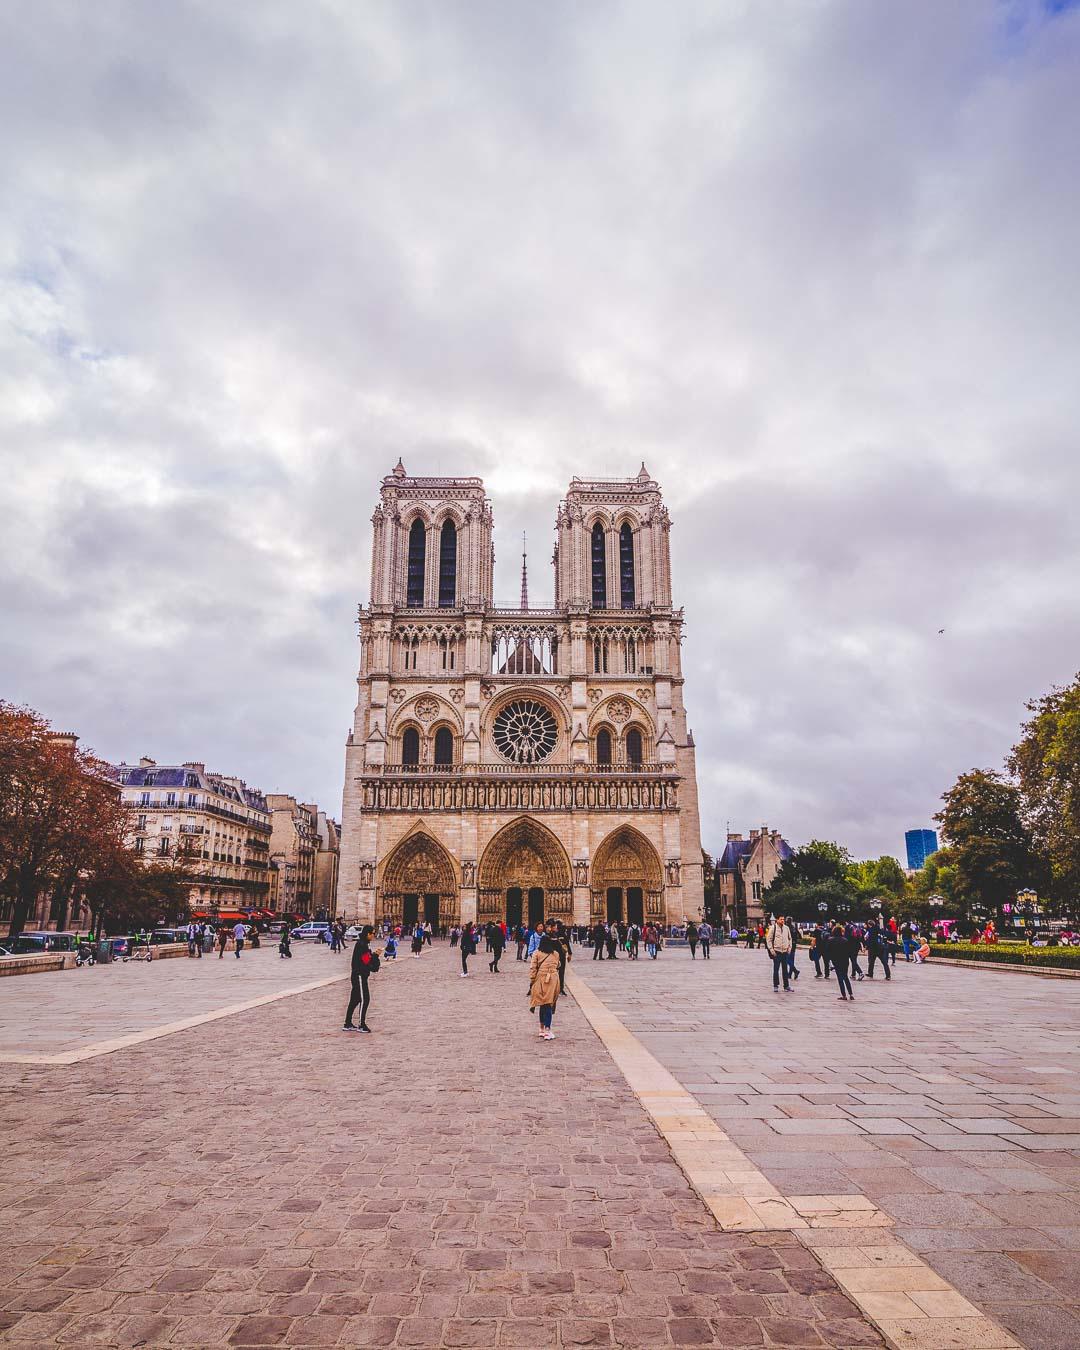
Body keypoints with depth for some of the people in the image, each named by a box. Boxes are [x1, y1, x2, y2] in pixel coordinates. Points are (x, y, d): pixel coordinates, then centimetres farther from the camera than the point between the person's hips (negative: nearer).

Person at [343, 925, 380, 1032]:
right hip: (360, 976, -10)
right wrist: (375, 955, -10)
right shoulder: (362, 945, -19)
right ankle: (362, 1025, 1)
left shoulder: (363, 943, 13)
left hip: (359, 976, 10)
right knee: (364, 999, -5)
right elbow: (367, 961, -22)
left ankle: (348, 1024, 20)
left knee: (354, 999, 14)